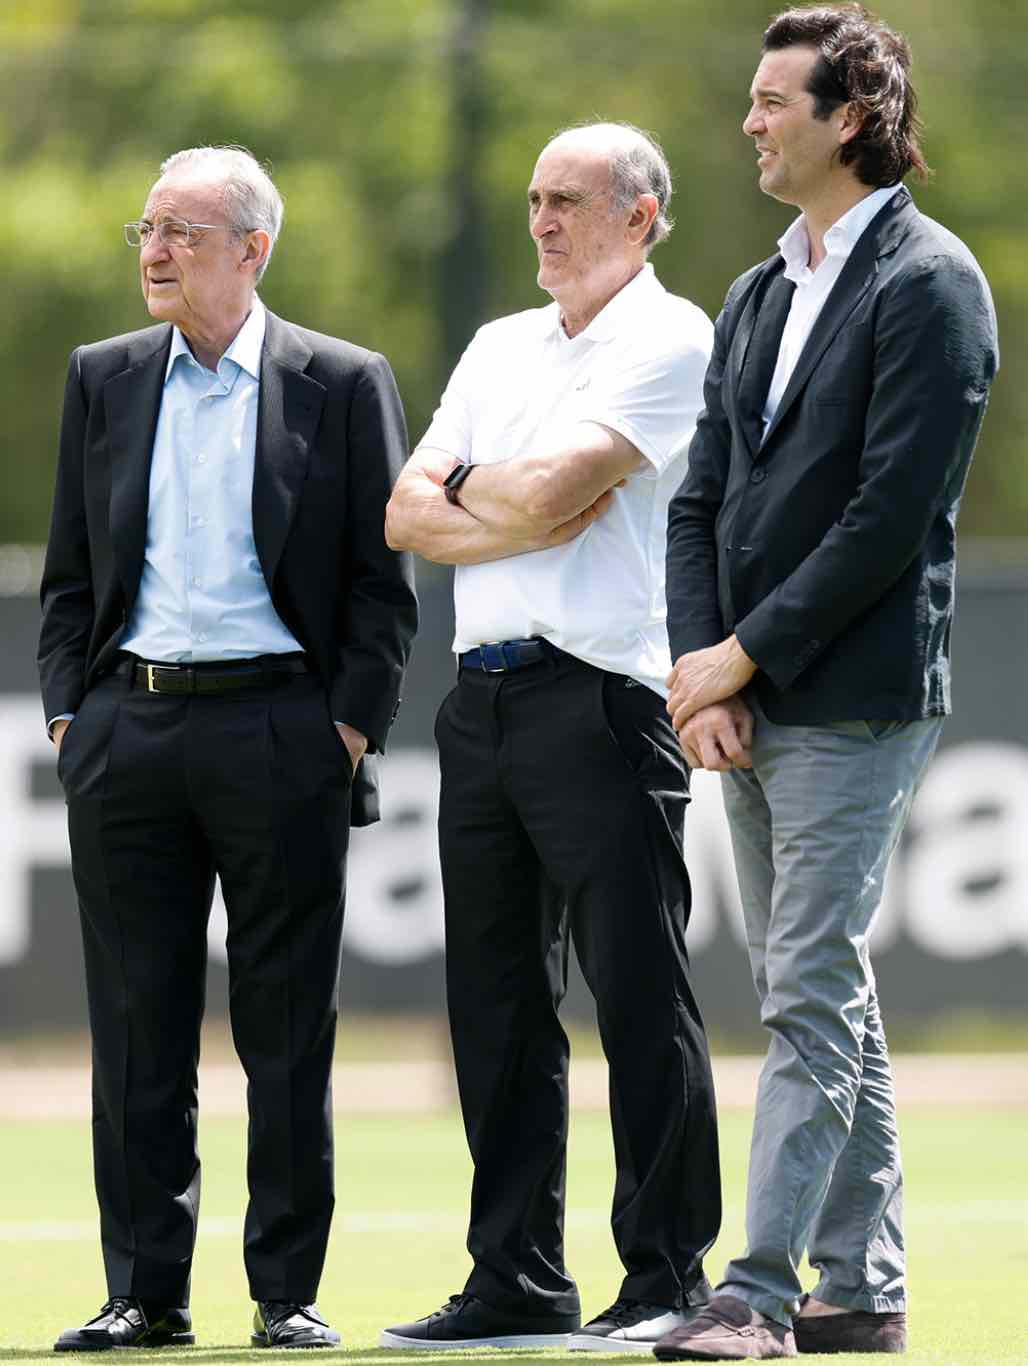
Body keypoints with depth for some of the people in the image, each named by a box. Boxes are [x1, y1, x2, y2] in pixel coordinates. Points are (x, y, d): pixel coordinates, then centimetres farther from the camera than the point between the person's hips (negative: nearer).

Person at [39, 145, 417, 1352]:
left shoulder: (343, 385, 3)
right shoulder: (103, 379, 12)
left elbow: (382, 582, 2)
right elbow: (71, 572, 15)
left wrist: (350, 728, -6)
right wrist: (67, 712, 4)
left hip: (280, 738, -3)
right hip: (126, 733, 3)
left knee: (288, 1031, 0)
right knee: (136, 1026, 3)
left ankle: (289, 1293, 6)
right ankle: (145, 1290, 8)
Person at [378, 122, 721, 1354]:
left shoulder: (669, 340, -4)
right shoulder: (500, 348, 20)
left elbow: (548, 491, -15)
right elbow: (408, 515, 11)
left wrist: (468, 490, 4)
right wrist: (521, 515, -7)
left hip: (600, 697, -8)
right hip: (481, 696, 8)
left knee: (640, 1000, -6)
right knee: (497, 1002, 8)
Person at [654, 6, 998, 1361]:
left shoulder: (927, 283, -9)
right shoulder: (757, 300, 17)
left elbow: (893, 513, -16)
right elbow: (702, 499, 14)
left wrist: (743, 656, -14)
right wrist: (700, 670, -2)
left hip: (857, 702, -8)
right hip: (748, 705, 9)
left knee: (810, 999, -11)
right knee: (827, 1001, 11)